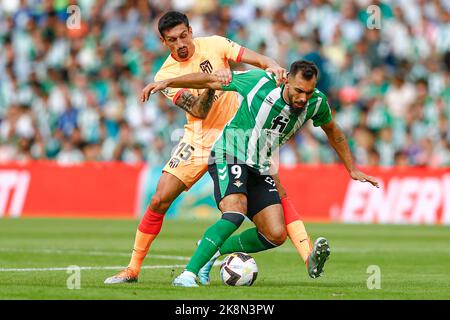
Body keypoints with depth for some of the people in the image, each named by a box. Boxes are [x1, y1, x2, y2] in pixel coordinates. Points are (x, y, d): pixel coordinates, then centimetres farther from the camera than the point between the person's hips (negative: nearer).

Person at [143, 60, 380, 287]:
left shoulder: (316, 102, -6)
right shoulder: (261, 82, -19)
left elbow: (333, 132, 16)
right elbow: (212, 80, -8)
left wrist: (352, 169, 22)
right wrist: (168, 83, -8)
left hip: (259, 169, 6)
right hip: (229, 156, -6)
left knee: (276, 235, -7)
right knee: (235, 213, -31)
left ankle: (214, 250, 12)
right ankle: (187, 275, -32)